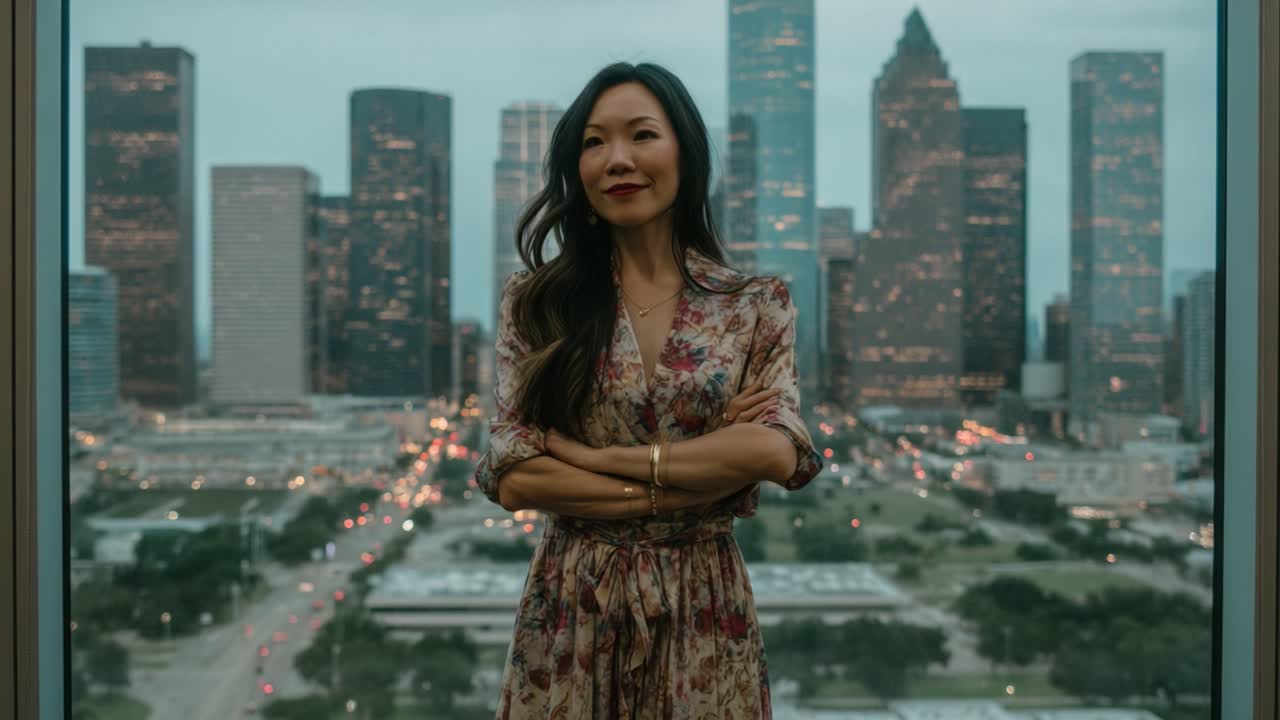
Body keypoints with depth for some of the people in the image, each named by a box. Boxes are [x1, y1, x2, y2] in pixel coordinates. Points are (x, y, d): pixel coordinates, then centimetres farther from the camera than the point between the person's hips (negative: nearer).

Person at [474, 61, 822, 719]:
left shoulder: (756, 307, -1)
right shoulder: (534, 301, -1)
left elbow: (777, 453, -16)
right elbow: (512, 479, -9)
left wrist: (591, 457, -16)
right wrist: (675, 491, -16)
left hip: (703, 608, 0)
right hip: (571, 609, 0)